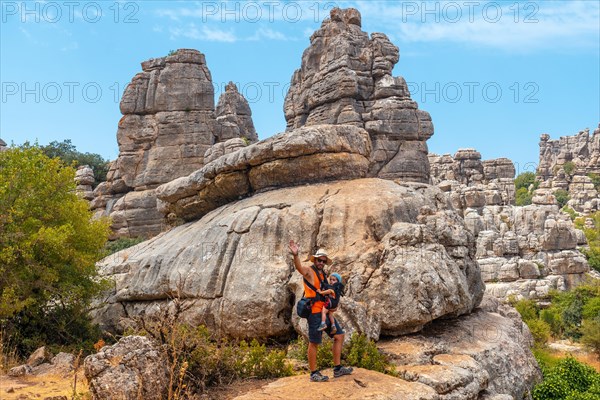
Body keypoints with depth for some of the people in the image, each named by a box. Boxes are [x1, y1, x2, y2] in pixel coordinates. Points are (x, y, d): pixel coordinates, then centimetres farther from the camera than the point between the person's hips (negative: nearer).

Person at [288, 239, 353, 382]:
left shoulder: (323, 274, 18)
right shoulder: (309, 271, -7)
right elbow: (299, 267, -32)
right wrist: (295, 255, -51)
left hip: (325, 311, 9)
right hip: (315, 312, -9)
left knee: (339, 335, 11)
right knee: (314, 343, -2)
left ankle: (337, 369, 19)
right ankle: (314, 374, 9)